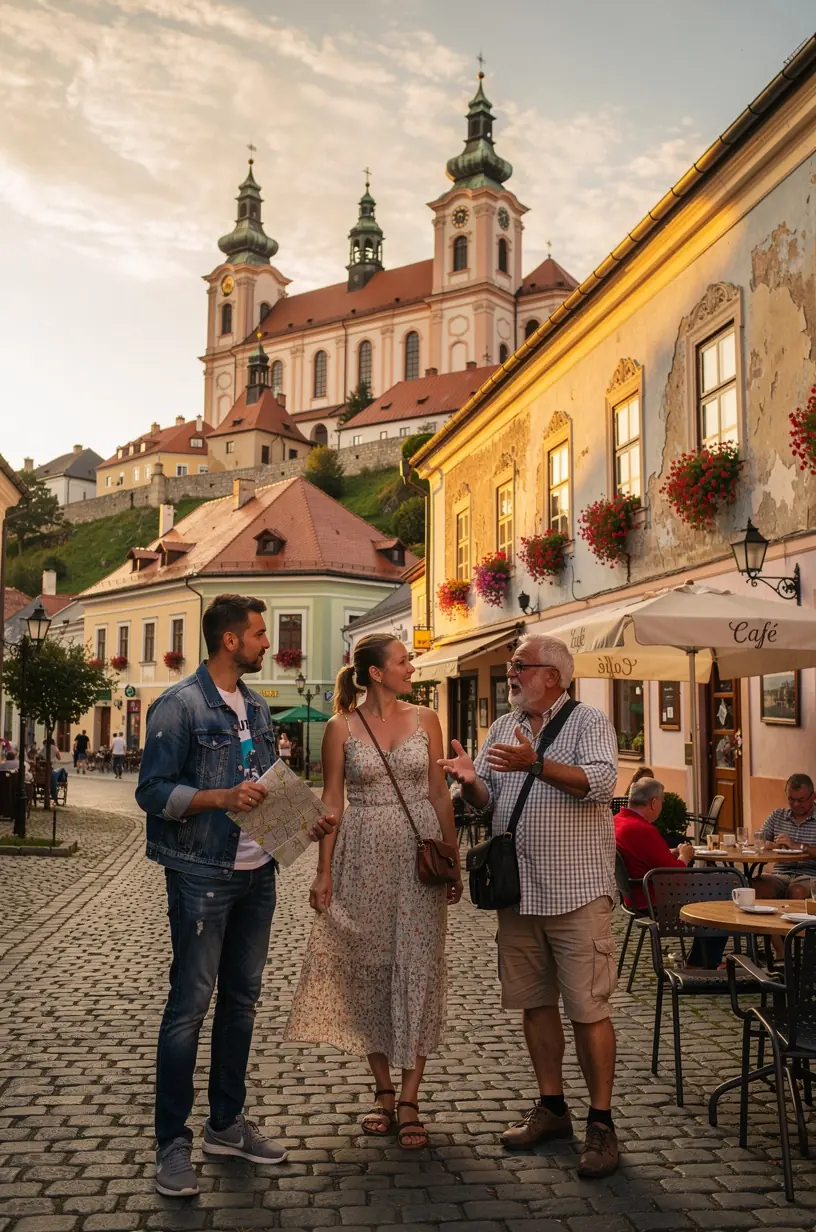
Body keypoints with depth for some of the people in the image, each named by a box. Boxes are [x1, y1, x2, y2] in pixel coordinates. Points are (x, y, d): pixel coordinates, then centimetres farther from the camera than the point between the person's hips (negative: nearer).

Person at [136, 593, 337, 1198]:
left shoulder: (258, 707, 12)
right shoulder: (179, 705, -11)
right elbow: (153, 791, -15)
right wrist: (222, 797, -27)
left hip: (257, 874, 8)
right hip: (203, 877, -7)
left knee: (242, 998, 14)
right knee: (191, 1003, -1)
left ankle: (227, 1124, 28)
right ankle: (173, 1142, 11)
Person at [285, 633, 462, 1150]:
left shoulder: (424, 719, 4)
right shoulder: (341, 727, 0)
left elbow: (440, 794, 7)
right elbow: (331, 801, 1)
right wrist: (323, 870, -3)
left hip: (420, 854, 1)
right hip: (363, 856, 0)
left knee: (418, 968, -2)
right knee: (368, 968, 7)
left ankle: (409, 1101, 7)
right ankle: (384, 1092, 22)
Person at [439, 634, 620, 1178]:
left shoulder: (589, 722, -3)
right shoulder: (503, 727, 15)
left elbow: (602, 783, -19)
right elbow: (485, 798, 13)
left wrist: (536, 764, -27)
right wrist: (470, 779, -10)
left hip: (576, 888, -6)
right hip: (518, 889, 6)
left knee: (588, 1007, -2)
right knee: (535, 1001, 13)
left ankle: (601, 1122, 11)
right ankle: (552, 1107, 28)